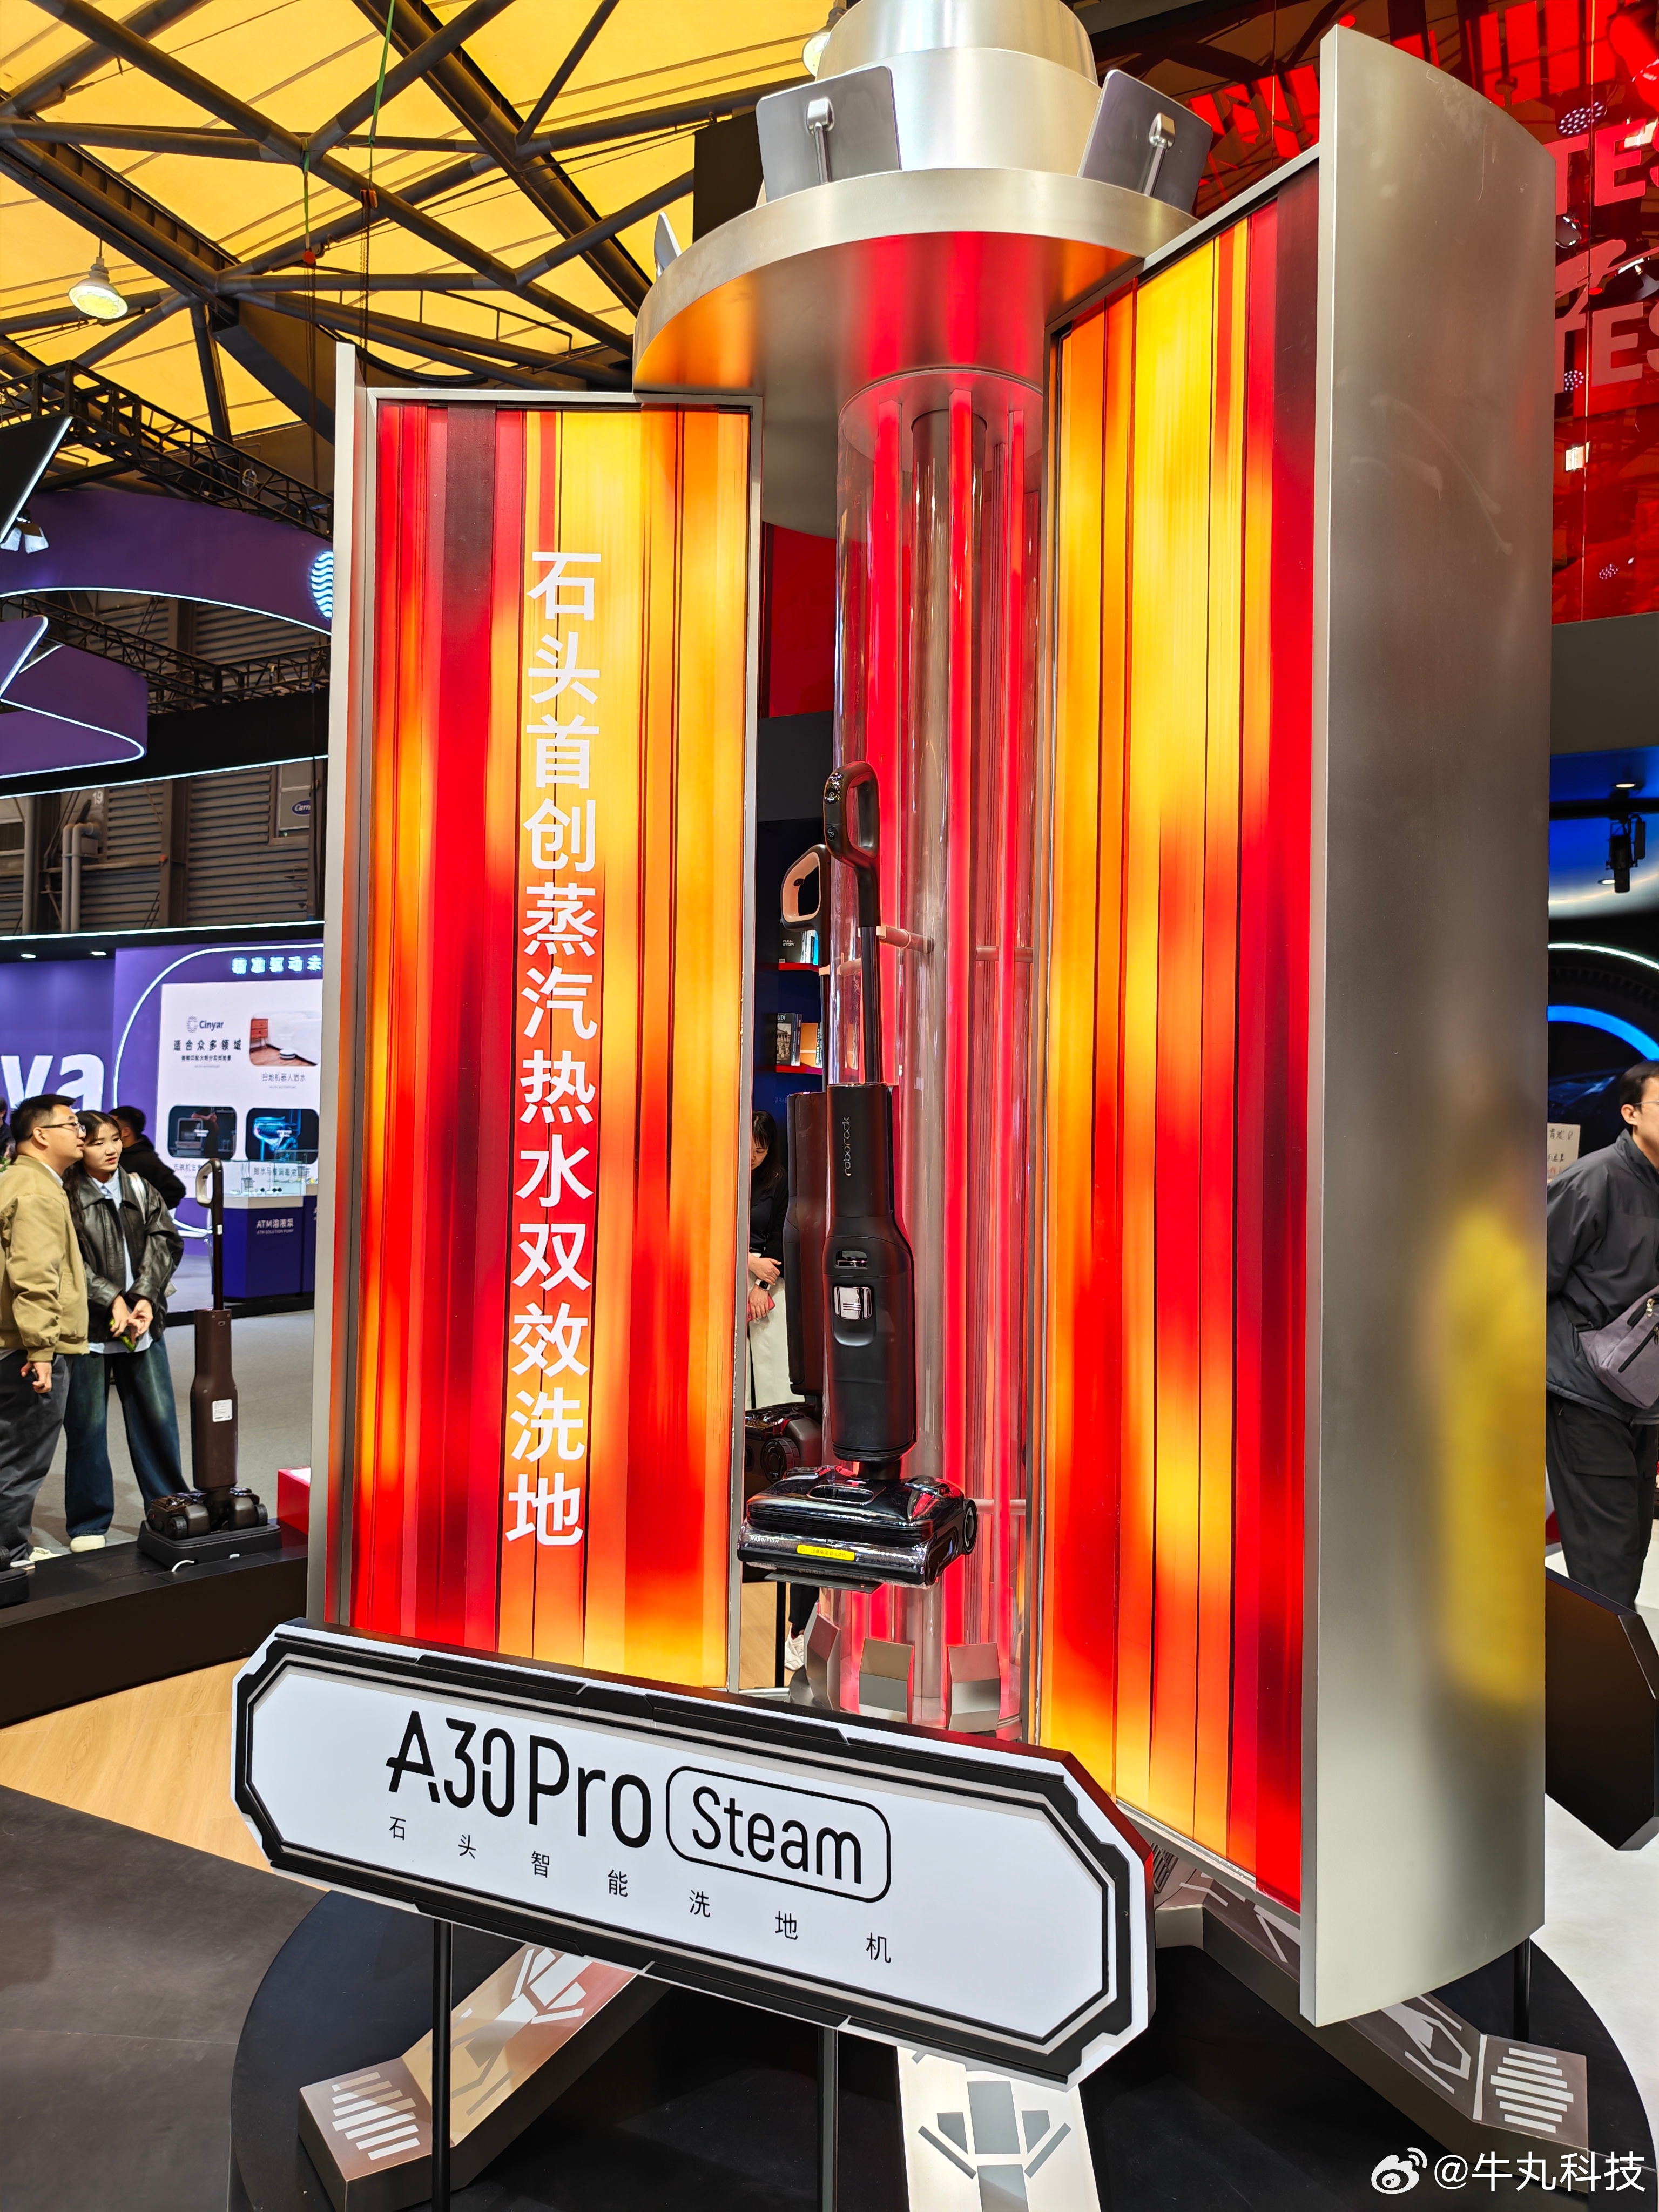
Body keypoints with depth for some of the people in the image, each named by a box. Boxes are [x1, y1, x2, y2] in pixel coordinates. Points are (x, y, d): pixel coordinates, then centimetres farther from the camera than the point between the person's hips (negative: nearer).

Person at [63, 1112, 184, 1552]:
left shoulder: (139, 1189, 8)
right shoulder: (66, 1197, -5)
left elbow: (165, 1241, 1)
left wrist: (145, 1297, -12)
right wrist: (112, 1300, -18)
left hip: (142, 1322, 4)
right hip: (88, 1328, -4)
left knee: (158, 1417, 9)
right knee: (87, 1426, 5)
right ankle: (88, 1523, 19)